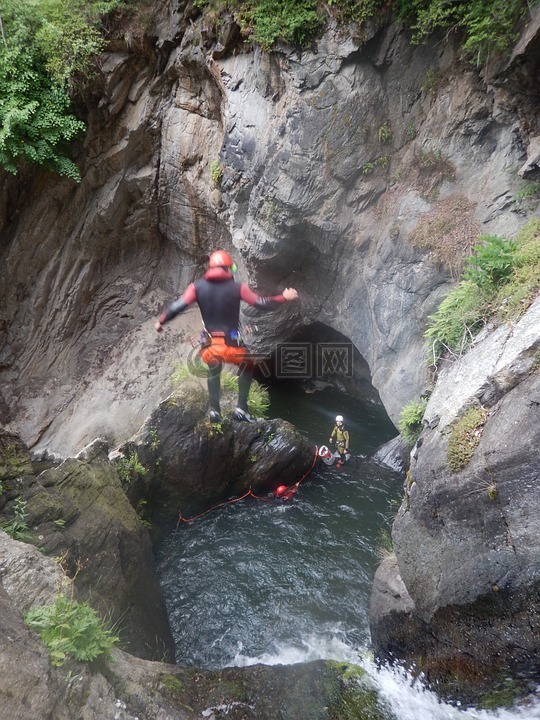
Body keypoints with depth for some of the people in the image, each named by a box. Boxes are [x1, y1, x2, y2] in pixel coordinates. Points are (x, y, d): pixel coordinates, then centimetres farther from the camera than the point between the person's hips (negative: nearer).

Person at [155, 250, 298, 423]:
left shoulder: (198, 286, -2)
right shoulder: (237, 287, -7)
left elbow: (178, 306, -6)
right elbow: (261, 303, -5)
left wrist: (161, 321, 9)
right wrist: (284, 298, 10)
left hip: (210, 344, 2)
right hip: (232, 344, -2)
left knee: (213, 373, 33)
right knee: (247, 367, 28)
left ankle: (214, 411, 27)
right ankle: (241, 408, 18)